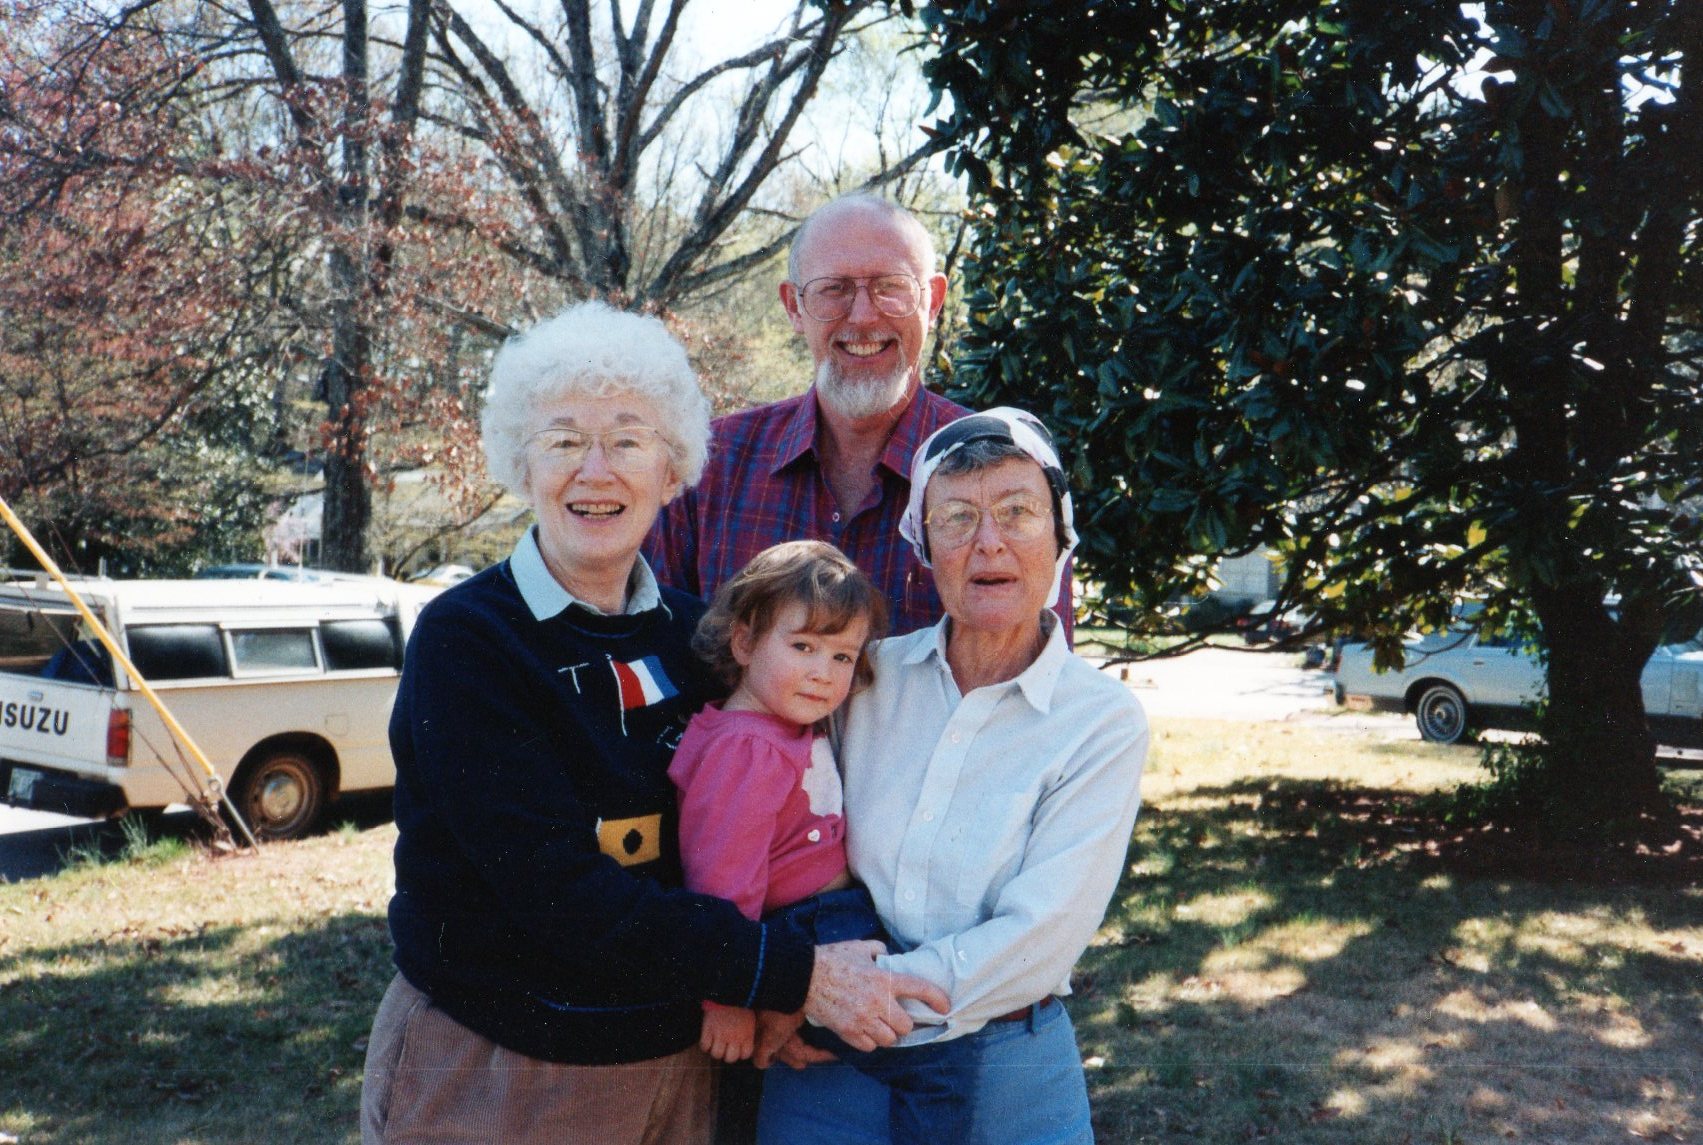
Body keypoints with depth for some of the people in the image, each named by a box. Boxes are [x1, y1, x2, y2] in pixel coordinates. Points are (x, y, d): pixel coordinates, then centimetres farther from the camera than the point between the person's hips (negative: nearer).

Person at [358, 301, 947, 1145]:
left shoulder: (694, 633, 0)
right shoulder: (465, 640, -15)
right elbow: (558, 890, -23)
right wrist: (796, 976, -24)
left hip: (677, 1066, 4)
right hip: (489, 1069, -4)